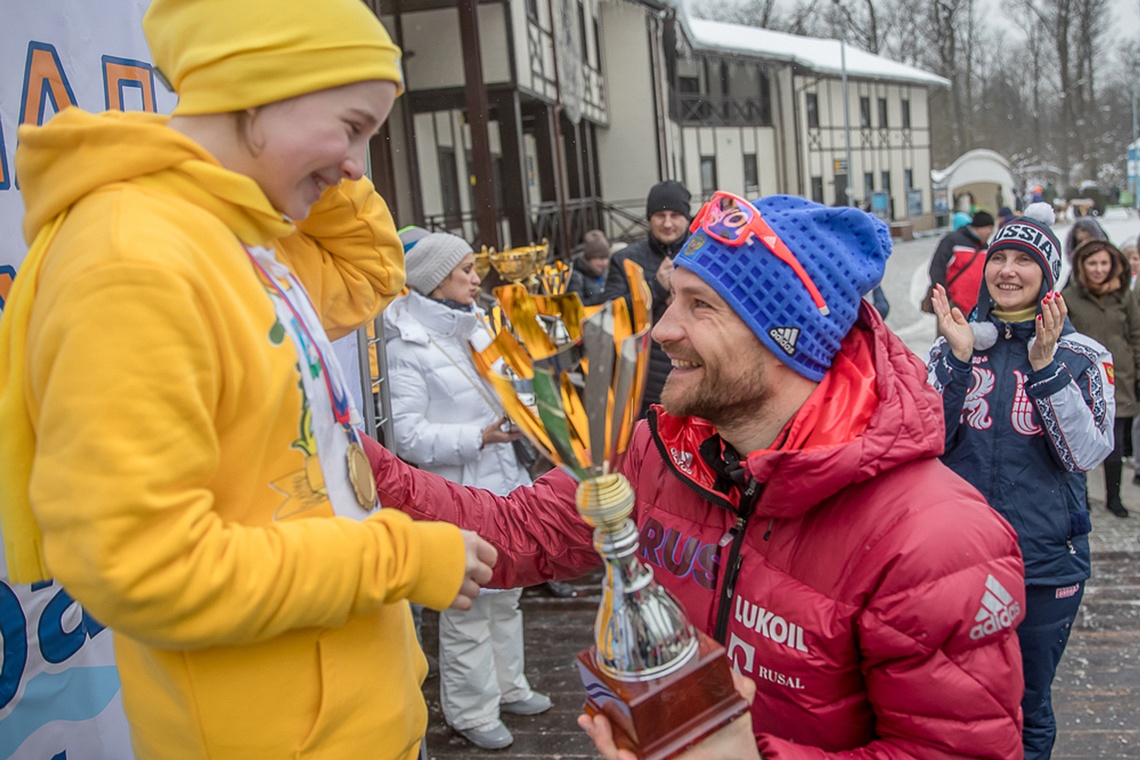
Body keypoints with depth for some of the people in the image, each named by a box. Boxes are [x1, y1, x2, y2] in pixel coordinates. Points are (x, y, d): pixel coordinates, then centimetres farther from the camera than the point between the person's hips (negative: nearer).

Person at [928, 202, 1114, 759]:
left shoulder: (1082, 356, -2)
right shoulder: (952, 347, 1)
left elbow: (1086, 455, -14)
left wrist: (1044, 365, -21)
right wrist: (959, 358, -16)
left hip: (1046, 567, -1)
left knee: (1028, 712, 16)